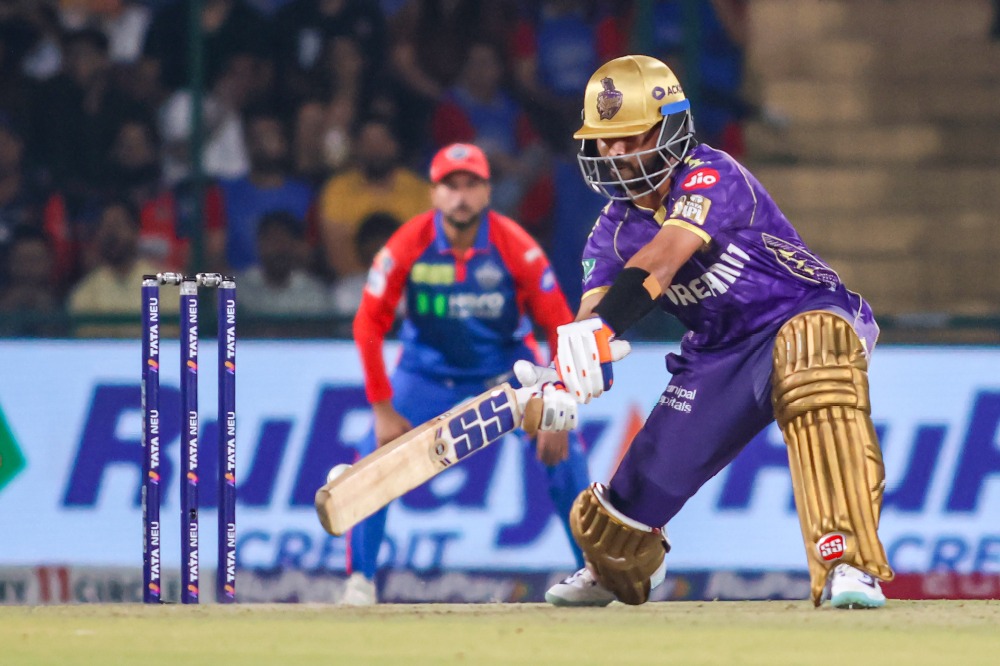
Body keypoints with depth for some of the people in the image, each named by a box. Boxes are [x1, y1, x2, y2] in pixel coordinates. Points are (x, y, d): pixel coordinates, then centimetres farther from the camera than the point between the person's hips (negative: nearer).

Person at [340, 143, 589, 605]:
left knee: (562, 452, -14)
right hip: (428, 370, 0)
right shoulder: (407, 246, -22)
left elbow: (561, 328, -17)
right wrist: (382, 409, -18)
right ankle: (360, 580, -4)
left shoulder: (515, 247, -23)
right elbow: (369, 326, -14)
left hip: (506, 366, 0)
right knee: (377, 456, -15)